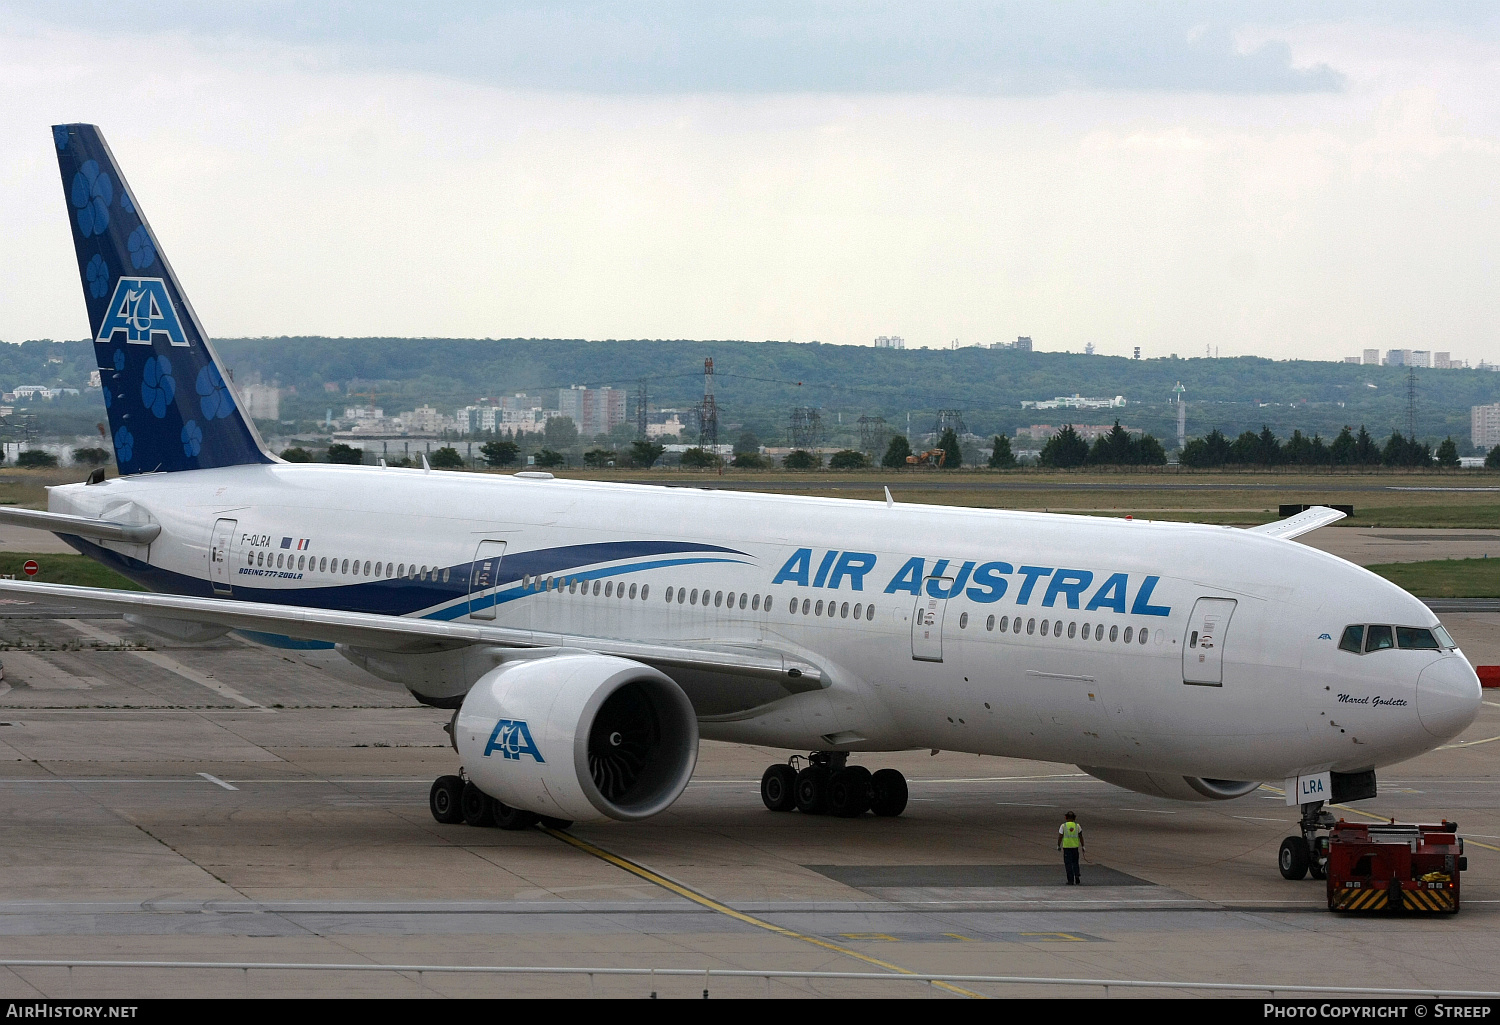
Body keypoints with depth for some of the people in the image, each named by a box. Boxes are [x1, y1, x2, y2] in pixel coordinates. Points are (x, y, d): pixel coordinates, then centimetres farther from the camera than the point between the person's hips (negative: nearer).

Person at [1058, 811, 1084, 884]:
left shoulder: (1063, 826, -4)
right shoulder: (1077, 826, 1)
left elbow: (1060, 837, -4)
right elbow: (1081, 837, 3)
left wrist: (1058, 846, 8)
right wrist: (1082, 846, 10)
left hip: (1066, 847, -2)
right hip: (1075, 847, 2)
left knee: (1068, 864, 3)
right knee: (1075, 862, 18)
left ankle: (1071, 880, 1)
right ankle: (1077, 875, -2)